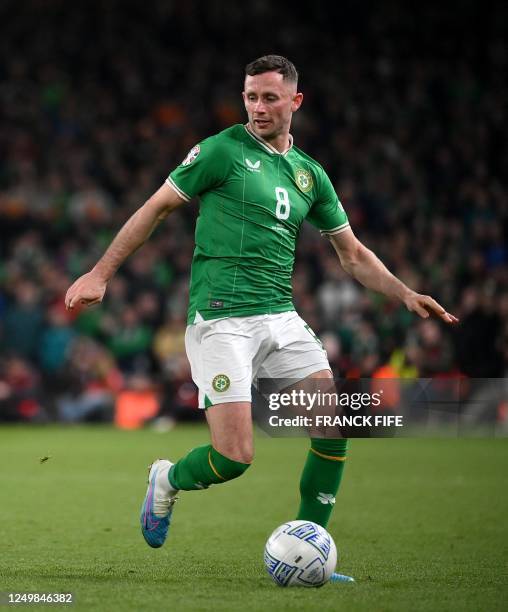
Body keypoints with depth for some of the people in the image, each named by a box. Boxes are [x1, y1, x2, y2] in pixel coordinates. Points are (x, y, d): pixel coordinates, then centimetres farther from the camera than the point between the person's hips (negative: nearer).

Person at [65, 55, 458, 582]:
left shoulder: (309, 174, 14)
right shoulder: (223, 150, -2)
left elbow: (353, 254, 22)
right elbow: (157, 207, 1)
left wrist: (405, 294, 9)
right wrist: (100, 273, -3)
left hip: (281, 317, 6)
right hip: (220, 320, -6)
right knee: (235, 456, -15)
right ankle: (167, 481, 19)